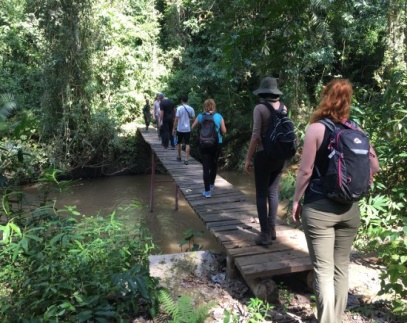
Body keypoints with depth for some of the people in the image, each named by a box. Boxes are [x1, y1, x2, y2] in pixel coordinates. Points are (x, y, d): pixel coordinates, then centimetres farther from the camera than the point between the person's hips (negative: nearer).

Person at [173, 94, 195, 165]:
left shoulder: (179, 108, -10)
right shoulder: (191, 109, -2)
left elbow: (176, 119, -11)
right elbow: (193, 118, 3)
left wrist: (174, 128, -5)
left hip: (180, 129, -1)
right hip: (187, 129, 1)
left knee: (179, 143, 17)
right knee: (187, 144, 2)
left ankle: (179, 157, 30)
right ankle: (186, 159, -4)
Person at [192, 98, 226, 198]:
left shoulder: (200, 116, -1)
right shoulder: (219, 116, -2)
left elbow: (193, 127, 10)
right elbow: (224, 131, -2)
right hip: (217, 144, 1)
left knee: (206, 167, 1)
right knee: (214, 164, 21)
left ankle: (207, 191, -2)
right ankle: (211, 184, 40)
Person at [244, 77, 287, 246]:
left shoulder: (260, 108, -11)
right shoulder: (283, 108, 5)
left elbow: (256, 136, -14)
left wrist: (248, 158, -8)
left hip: (264, 155, -6)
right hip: (280, 155, 6)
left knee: (261, 194, 2)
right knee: (273, 192, 15)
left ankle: (265, 234, 4)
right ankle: (272, 230, 25)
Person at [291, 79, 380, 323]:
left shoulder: (316, 128, -10)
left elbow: (306, 171, -12)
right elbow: (375, 166, 6)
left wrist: (296, 200, -2)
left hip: (319, 208, -5)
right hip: (350, 209, 5)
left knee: (323, 270, 2)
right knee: (341, 266, 17)